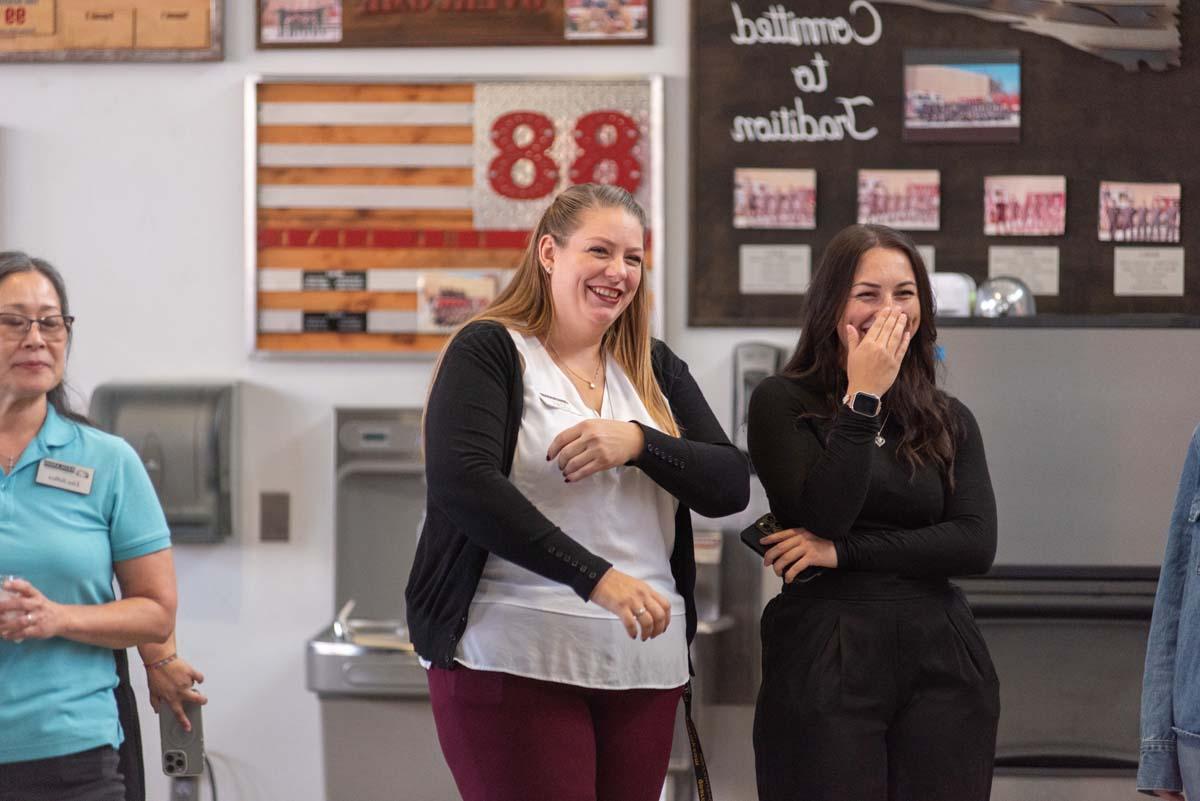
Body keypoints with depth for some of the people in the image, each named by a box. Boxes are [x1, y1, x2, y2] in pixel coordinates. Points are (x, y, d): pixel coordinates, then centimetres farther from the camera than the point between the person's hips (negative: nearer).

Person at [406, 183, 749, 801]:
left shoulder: (655, 370, 16)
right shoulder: (488, 352, 0)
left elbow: (731, 485, 6)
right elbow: (462, 485, -16)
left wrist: (638, 441, -13)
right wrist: (595, 576, -23)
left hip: (644, 661, 5)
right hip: (515, 658, -5)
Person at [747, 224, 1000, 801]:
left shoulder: (950, 421, 13)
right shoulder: (782, 402, 1)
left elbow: (977, 544, -1)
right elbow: (822, 515, -12)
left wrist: (843, 552, -9)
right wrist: (863, 400, -12)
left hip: (941, 663, 4)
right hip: (824, 658, -3)